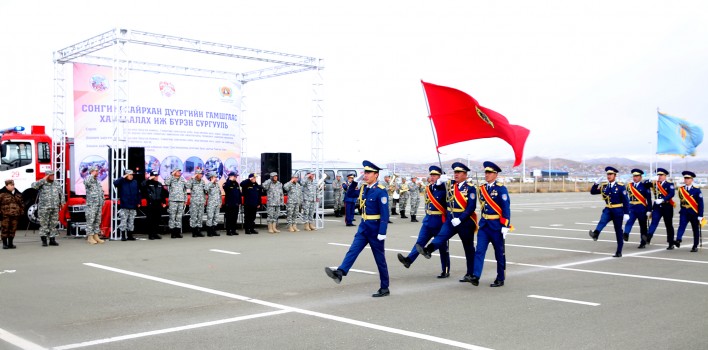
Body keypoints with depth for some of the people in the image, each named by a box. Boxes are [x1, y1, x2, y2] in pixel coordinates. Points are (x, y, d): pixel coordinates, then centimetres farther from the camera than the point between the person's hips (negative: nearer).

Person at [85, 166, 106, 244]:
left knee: (98, 221, 9)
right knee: (90, 221, -6)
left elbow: (102, 192, 24)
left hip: (99, 205, 7)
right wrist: (92, 175, -19)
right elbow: (86, 182, -31)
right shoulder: (89, 180, -5)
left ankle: (96, 236, 15)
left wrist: (103, 200, 17)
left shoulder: (98, 182, 17)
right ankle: (90, 237, -3)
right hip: (91, 205, -7)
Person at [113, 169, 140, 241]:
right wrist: (123, 177, -19)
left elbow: (138, 193, 12)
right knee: (123, 221, -2)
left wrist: (138, 202, 8)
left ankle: (130, 235, 17)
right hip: (124, 206, -4)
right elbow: (115, 183, -22)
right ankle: (123, 236, 5)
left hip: (133, 206, 4)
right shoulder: (122, 182, -1)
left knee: (131, 222, 9)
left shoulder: (135, 182, 9)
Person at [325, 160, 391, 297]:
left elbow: (385, 214, -19)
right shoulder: (364, 189, 7)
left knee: (380, 259, 3)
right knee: (353, 250, -11)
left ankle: (385, 288, 13)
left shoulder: (381, 191, -16)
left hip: (375, 229, -7)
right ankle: (340, 273, -26)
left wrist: (382, 233, -22)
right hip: (363, 227, 7)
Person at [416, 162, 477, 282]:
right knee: (441, 236, -22)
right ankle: (427, 251, -46)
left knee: (469, 248, 8)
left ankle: (471, 274, 14)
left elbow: (471, 207, -16)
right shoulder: (450, 184, 7)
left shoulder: (470, 188, -9)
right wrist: (440, 181, -3)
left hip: (465, 221, -4)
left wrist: (460, 219, -23)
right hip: (450, 219, 4)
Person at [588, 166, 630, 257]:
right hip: (608, 210, 3)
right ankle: (595, 234, -55)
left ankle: (619, 252, 12)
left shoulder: (620, 186, -8)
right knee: (602, 220, -29)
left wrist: (626, 214, -13)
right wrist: (596, 183, -7)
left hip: (618, 211, -3)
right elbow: (592, 192, 10)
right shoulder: (604, 186, 5)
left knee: (618, 231, 4)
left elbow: (626, 201, -8)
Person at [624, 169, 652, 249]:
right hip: (632, 208, 2)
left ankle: (643, 243, 13)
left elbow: (649, 198, -5)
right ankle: (626, 235, -40)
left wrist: (649, 210, -9)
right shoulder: (629, 186, 8)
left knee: (643, 225, 6)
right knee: (629, 221, -22)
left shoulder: (645, 186, -3)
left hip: (642, 209, -2)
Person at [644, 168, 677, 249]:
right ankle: (648, 238, -30)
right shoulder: (654, 184, 9)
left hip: (667, 207, -3)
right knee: (654, 222, -15)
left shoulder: (669, 184, -3)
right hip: (657, 206, 3)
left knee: (669, 225, 6)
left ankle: (671, 243, 15)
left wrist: (662, 200, -29)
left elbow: (672, 194, -18)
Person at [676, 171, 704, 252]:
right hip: (684, 213, 2)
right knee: (681, 226, -20)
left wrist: (700, 216, -10)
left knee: (695, 230, 8)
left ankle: (695, 246, 18)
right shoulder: (680, 189, 4)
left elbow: (700, 204, -6)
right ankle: (678, 240, -39)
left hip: (694, 213, -1)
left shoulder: (696, 190, -5)